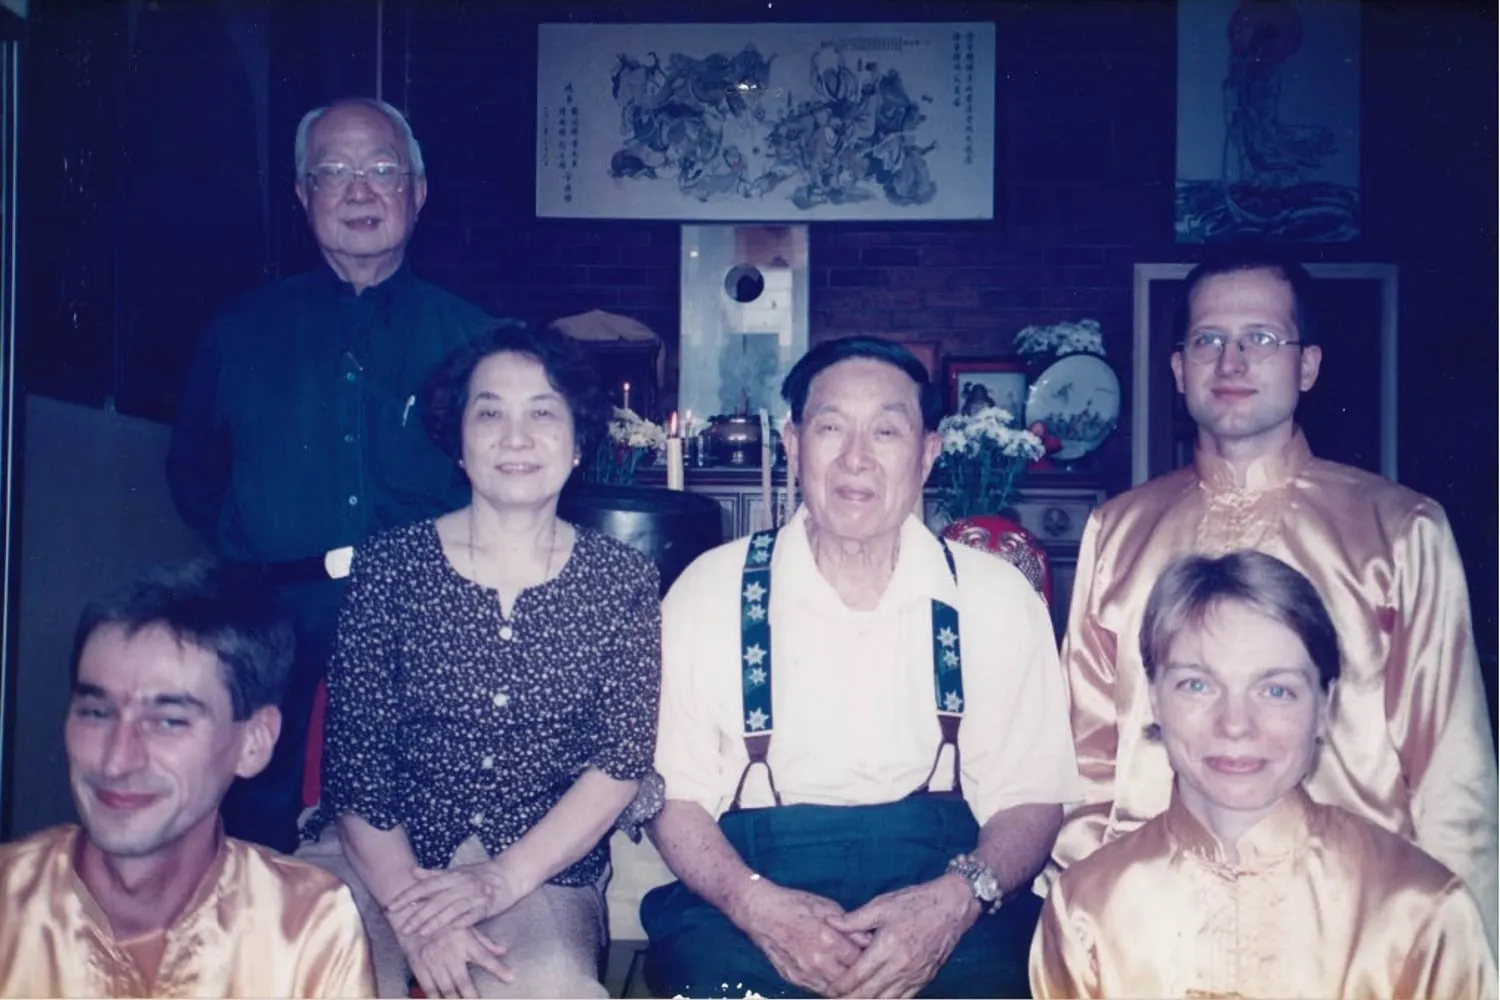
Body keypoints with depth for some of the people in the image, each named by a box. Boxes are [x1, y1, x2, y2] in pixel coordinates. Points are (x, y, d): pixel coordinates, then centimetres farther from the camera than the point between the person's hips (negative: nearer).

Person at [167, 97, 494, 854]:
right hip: (275, 632, 1)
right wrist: (249, 566, 3)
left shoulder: (468, 337, 8)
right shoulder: (242, 330, 12)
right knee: (256, 841, 4)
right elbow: (193, 473, 17)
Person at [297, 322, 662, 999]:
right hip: (379, 858, 1)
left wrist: (503, 879, -14)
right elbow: (354, 758, -1)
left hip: (545, 872, 0)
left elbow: (623, 758, -3)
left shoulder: (622, 581, 3)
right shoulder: (388, 566, 2)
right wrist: (413, 906, -14)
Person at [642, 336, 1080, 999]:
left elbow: (1031, 796, 4)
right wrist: (755, 903, -16)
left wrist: (957, 898, -16)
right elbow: (674, 795, 3)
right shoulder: (710, 590, 3)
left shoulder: (999, 597, 5)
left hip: (943, 912, 1)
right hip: (746, 909, -1)